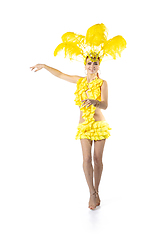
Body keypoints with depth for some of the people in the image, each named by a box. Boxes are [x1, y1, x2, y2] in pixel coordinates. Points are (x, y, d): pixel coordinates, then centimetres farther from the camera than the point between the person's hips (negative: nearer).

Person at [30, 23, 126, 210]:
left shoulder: (102, 83, -5)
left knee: (97, 158, 3)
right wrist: (44, 66, 23)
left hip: (99, 124, -2)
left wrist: (93, 101, -37)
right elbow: (60, 74, 18)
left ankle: (95, 192, 18)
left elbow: (105, 105, -17)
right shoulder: (80, 81, 7)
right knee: (86, 158, -7)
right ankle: (93, 193, 4)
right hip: (84, 124, 2)